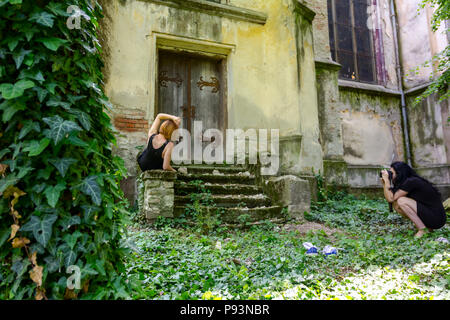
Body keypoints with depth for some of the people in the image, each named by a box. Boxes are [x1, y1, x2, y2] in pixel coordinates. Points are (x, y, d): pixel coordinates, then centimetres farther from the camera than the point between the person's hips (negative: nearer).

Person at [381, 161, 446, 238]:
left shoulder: (411, 182, -18)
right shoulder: (406, 182, 8)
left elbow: (390, 198, -18)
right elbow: (390, 198, 6)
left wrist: (386, 180, -12)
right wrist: (385, 183, 2)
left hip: (437, 218, -9)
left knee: (401, 201, -19)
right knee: (396, 204, 1)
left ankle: (423, 229, -10)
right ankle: (427, 226, 6)